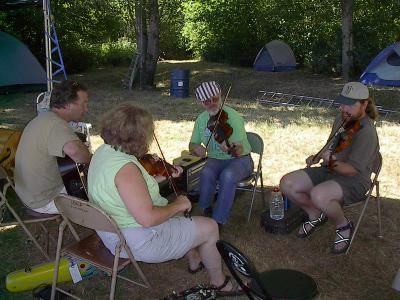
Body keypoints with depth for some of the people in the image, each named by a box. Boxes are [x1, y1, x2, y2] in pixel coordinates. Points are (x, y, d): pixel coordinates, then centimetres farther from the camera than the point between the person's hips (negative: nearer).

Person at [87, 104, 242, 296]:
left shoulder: (104, 151, -3)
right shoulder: (125, 167, -32)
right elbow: (148, 218, -33)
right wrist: (178, 205, -18)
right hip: (138, 242, -10)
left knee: (181, 214, 29)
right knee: (209, 228, 4)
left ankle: (195, 261, 43)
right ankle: (219, 282, 25)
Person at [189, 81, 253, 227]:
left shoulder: (232, 116, -17)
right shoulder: (201, 120, -1)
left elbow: (240, 150, -24)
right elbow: (192, 145, 9)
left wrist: (231, 149, -47)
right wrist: (196, 147, -15)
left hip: (240, 160, -3)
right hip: (215, 160, 4)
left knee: (227, 176, -35)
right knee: (206, 174, -30)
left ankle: (218, 221, -20)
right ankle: (205, 211, -7)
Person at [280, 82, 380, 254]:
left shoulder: (366, 132, -20)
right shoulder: (343, 118, 6)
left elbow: (353, 170, -23)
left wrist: (332, 161, -39)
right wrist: (317, 157, 9)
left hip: (354, 181, -8)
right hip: (328, 171, 8)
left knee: (318, 195, -38)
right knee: (287, 184, -10)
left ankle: (343, 225, -5)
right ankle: (316, 215, 16)